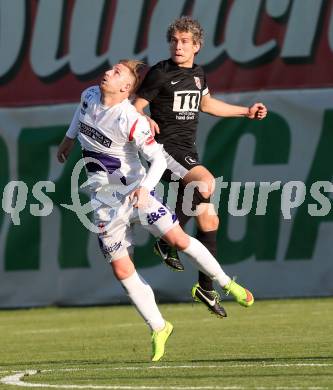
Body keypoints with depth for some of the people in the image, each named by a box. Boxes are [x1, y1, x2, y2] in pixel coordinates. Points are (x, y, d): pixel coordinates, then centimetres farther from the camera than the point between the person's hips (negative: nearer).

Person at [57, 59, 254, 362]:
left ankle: (227, 284, 8)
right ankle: (158, 328, 11)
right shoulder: (89, 96, -3)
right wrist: (69, 139, 34)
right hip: (104, 200, 5)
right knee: (122, 270, -1)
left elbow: (159, 159, -19)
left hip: (134, 192, -5)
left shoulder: (131, 121, -21)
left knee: (177, 238, -14)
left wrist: (145, 187, -34)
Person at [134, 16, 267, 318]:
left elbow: (206, 103, 32)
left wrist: (246, 111, 36)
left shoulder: (198, 73, 13)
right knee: (206, 182, -33)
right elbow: (136, 107, -8)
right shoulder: (160, 73, -9)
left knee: (208, 218, 5)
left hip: (188, 151, 7)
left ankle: (206, 287, 17)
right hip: (165, 148, -7)